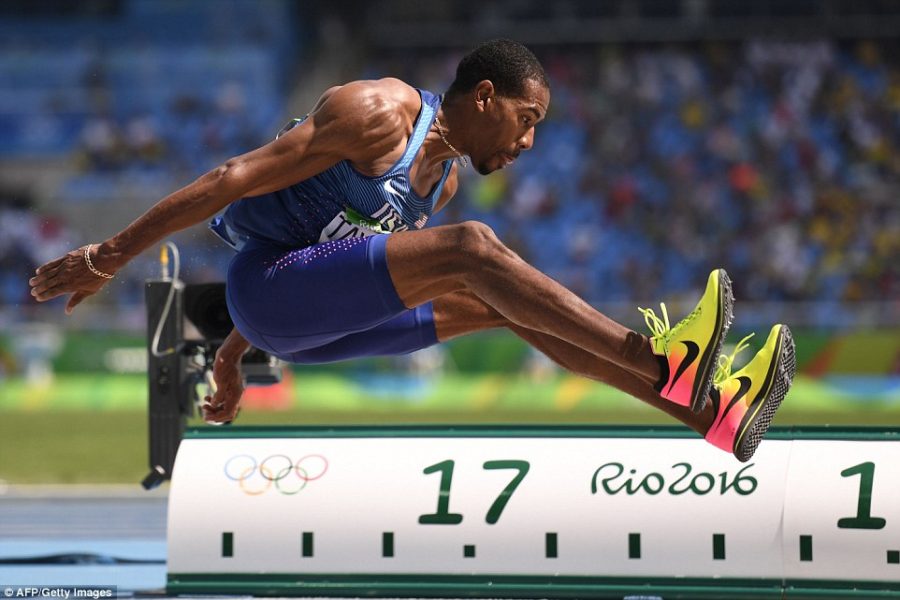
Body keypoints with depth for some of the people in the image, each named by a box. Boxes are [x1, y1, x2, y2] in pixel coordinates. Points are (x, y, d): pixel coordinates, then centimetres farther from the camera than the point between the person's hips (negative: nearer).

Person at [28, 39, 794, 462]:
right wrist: (111, 255, -18)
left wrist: (236, 352, 31)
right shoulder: (380, 113, -15)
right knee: (473, 249, -25)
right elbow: (235, 179, -17)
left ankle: (709, 408, -6)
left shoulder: (443, 178, 15)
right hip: (270, 283, -9)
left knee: (505, 302, 0)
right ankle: (654, 359, -35)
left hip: (315, 320, 9)